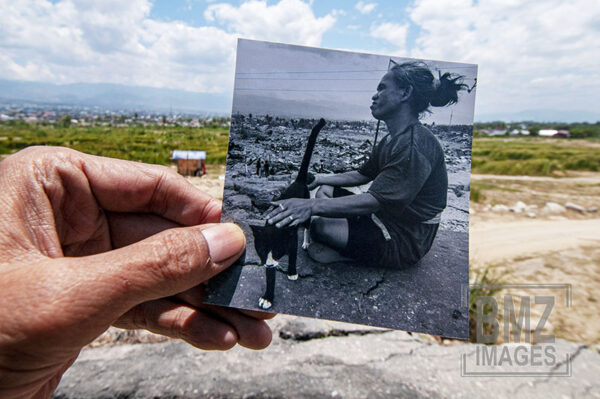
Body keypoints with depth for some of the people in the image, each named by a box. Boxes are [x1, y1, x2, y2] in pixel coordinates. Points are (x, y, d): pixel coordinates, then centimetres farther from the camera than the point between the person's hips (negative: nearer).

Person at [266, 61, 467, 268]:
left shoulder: (416, 145, -26)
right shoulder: (393, 139, 8)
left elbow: (374, 200, -33)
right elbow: (362, 175, 16)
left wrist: (312, 206, -40)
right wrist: (320, 179, 8)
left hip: (404, 241, -10)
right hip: (385, 218, 10)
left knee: (318, 226, -26)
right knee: (326, 191, 10)